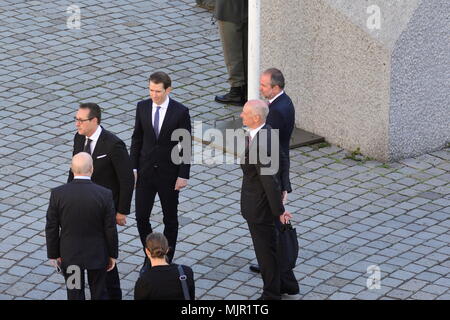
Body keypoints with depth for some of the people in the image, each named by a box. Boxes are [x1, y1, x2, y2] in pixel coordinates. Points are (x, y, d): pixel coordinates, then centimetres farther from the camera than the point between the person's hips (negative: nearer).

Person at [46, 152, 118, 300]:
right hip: (97, 255, -1)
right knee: (99, 293, 17)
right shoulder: (105, 195, -18)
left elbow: (51, 229, -8)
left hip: (69, 255, 1)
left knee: (75, 294, 14)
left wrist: (54, 254, 5)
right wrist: (113, 254, 3)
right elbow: (110, 229, -10)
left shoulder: (57, 194, -15)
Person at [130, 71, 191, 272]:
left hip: (169, 173, -3)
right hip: (146, 172, 3)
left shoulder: (180, 112, -12)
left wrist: (183, 175, -10)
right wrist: (133, 167, 1)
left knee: (170, 219, 10)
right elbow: (137, 139, 6)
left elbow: (186, 145, -8)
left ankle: (167, 260, 24)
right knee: (141, 217, 3)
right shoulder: (143, 107, -3)